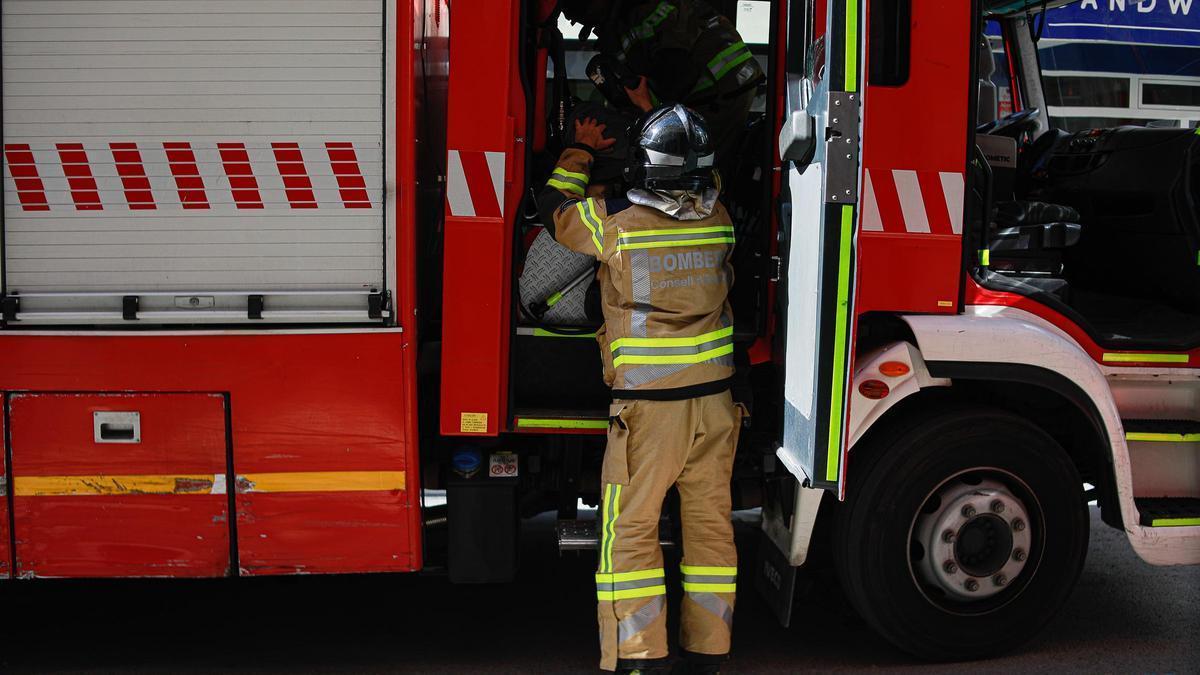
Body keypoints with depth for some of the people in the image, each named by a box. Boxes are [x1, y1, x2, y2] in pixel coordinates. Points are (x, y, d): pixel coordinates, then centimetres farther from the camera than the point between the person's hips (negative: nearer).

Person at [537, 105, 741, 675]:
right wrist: (654, 108, 38)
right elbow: (704, 179, 26)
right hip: (714, 399, 4)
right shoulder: (718, 218, 2)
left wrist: (581, 151, 26)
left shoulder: (615, 223, -11)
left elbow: (554, 206, 9)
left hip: (647, 404, -4)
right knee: (710, 524, 11)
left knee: (632, 530, 2)